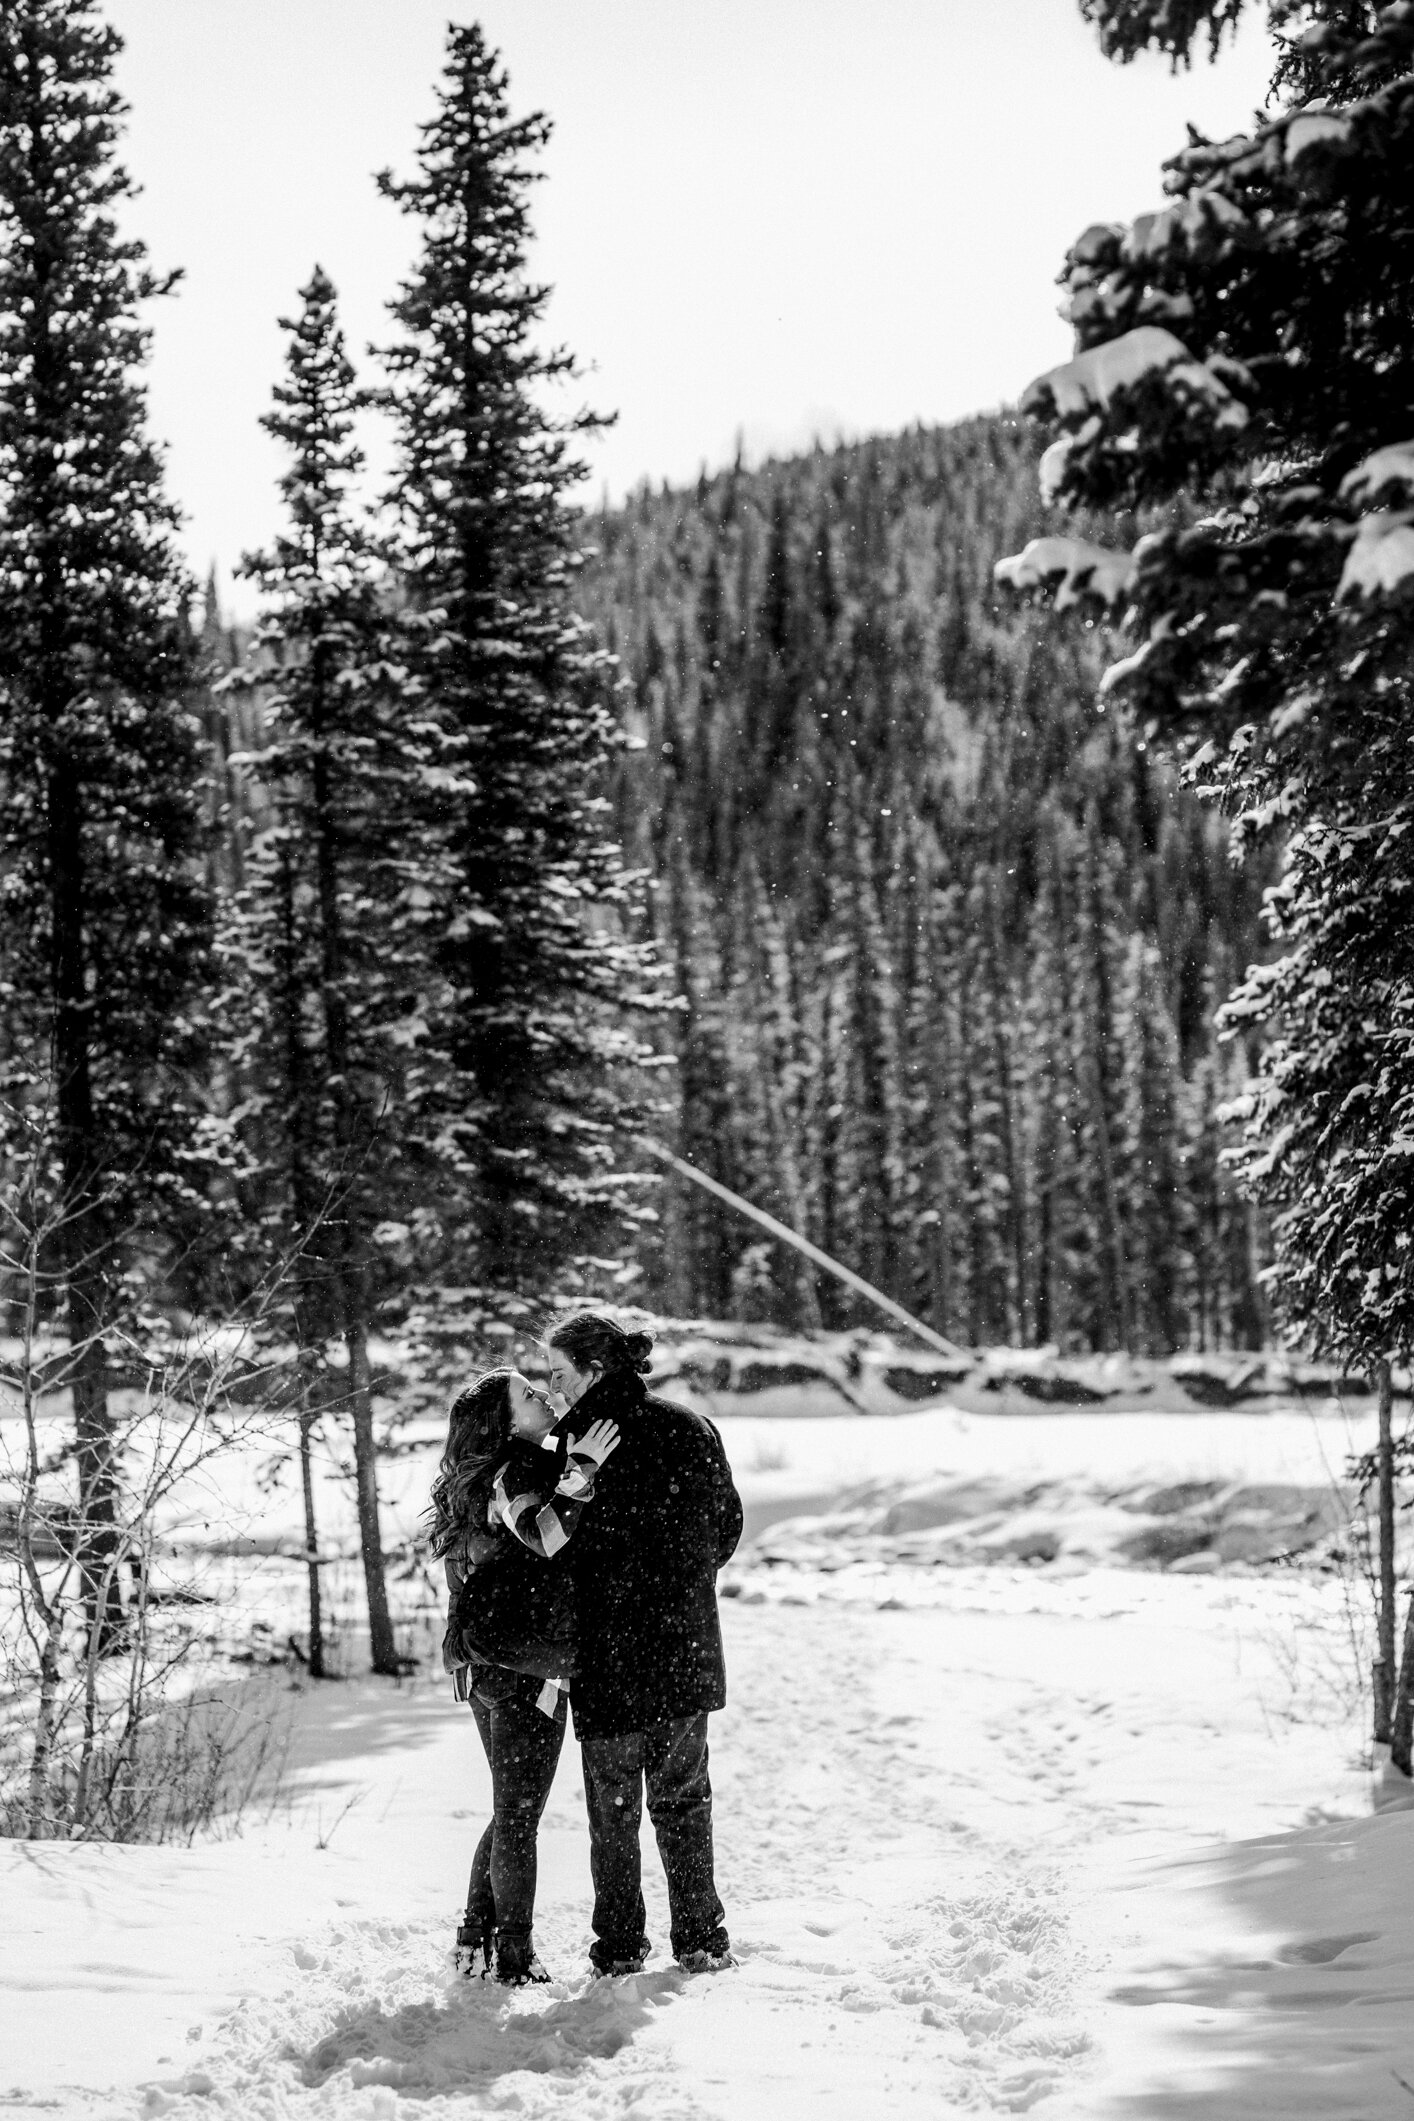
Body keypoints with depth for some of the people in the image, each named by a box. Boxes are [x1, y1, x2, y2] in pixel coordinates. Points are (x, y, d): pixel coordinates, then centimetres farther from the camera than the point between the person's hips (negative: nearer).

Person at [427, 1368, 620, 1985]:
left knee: (511, 1812, 19)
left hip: (486, 1672, 10)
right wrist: (582, 1465, -26)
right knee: (519, 1816, 0)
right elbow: (545, 1533, -34)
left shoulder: (503, 1474, 14)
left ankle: (476, 1941, 24)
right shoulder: (516, 1475, -16)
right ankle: (515, 1959, 7)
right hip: (525, 1672, -10)